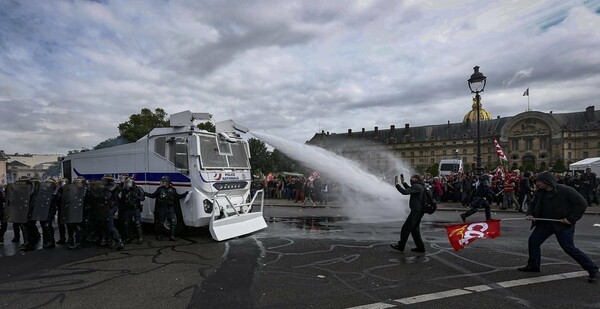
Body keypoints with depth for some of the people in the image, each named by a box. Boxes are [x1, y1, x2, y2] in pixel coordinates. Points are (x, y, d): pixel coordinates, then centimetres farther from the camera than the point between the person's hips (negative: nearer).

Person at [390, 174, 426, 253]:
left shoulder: (417, 186, -17)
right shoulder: (420, 186, 16)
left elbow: (405, 192, -28)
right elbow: (409, 189, 32)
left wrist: (397, 184, -22)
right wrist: (403, 182, 25)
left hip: (416, 211, -11)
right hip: (419, 211, 11)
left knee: (406, 228, -5)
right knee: (414, 229, 17)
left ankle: (400, 246, 1)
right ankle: (420, 247, 21)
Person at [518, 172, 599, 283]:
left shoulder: (565, 191, -17)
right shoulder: (540, 192, 1)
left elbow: (582, 204, -15)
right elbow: (533, 204, 13)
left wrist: (571, 218, -19)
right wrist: (530, 214, -6)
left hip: (564, 224, -6)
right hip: (545, 223, 6)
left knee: (569, 248, -10)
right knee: (533, 240, 3)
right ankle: (533, 265, 19)